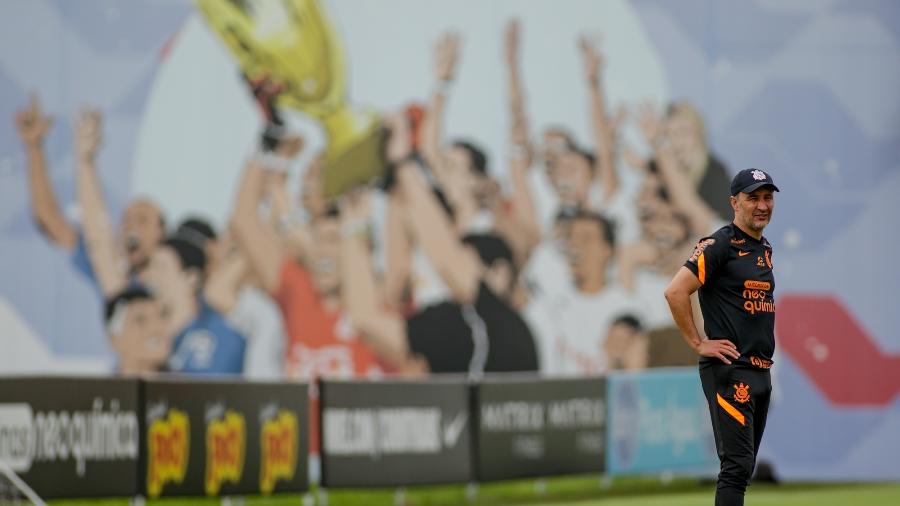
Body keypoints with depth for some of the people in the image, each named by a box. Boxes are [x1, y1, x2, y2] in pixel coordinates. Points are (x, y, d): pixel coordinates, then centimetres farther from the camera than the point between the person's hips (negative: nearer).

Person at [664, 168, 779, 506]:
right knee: (737, 465, -15)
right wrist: (698, 344, -15)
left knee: (743, 468, 11)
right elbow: (675, 291, -18)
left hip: (760, 372, 9)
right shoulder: (719, 245, -11)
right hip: (729, 372, -9)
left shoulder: (764, 248, 17)